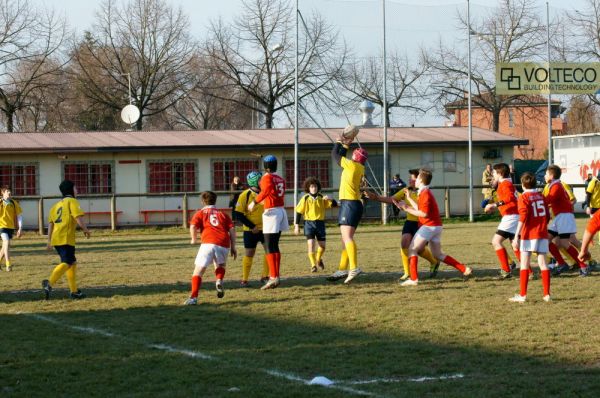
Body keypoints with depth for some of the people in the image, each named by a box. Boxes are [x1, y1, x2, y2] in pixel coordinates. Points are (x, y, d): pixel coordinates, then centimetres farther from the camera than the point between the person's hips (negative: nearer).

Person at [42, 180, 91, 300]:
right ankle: (49, 283, -36)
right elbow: (78, 218, -13)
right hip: (66, 239, -9)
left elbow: (50, 223, 19)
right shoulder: (72, 201, 0)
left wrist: (49, 241, 20)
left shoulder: (57, 205, 23)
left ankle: (74, 291, 19)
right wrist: (86, 230, 2)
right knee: (66, 263, -15)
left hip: (56, 239, 9)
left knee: (73, 262, 18)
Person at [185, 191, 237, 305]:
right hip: (224, 244, 3)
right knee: (220, 265, 30)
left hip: (208, 243, -3)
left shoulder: (200, 213, 19)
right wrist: (233, 247, 15)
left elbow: (193, 226, 1)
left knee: (199, 269, -1)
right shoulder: (222, 214, 27)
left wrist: (194, 239, 18)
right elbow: (232, 229, 15)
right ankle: (219, 281, -1)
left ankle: (193, 297, -17)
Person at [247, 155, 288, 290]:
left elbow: (267, 189, -29)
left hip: (271, 212, -8)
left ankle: (273, 277, -14)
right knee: (275, 246, 17)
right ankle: (275, 276, 20)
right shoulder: (281, 179, 13)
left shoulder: (267, 177, -9)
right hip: (281, 210, 8)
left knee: (269, 247, -8)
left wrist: (255, 202, -27)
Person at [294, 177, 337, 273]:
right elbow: (298, 212, 0)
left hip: (320, 223, 3)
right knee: (311, 244, -14)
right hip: (309, 223, -3)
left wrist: (330, 199, -20)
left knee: (322, 245, 7)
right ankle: (313, 265, -5)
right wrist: (296, 225, -3)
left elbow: (335, 204, 1)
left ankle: (319, 259, 38)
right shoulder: (305, 198, -4)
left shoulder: (322, 198, 2)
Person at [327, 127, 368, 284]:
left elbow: (335, 155, 2)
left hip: (349, 204, -10)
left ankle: (354, 268, -27)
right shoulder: (359, 168, 14)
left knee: (347, 237, -17)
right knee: (346, 239, 12)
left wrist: (339, 143, 17)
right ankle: (342, 269, 15)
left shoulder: (352, 165, -9)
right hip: (352, 204, 10)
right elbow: (341, 157, 30)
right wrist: (346, 145, 31)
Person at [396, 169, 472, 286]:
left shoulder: (425, 193, -13)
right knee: (438, 255, 15)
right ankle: (464, 269, 11)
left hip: (428, 226, -10)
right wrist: (409, 199, 21)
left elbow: (424, 213, -19)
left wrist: (407, 209, -14)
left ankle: (413, 279, -15)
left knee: (412, 250, -7)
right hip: (436, 226, 10)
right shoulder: (425, 192, 18)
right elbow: (420, 209, 15)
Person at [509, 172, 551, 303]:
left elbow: (523, 217, -16)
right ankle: (547, 294, 3)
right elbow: (547, 216, 10)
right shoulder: (541, 196, 10)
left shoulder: (524, 197, -6)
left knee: (524, 265, 0)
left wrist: (516, 236, -17)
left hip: (529, 234, -5)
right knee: (543, 264, 5)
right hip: (543, 233, 5)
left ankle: (522, 295, -2)